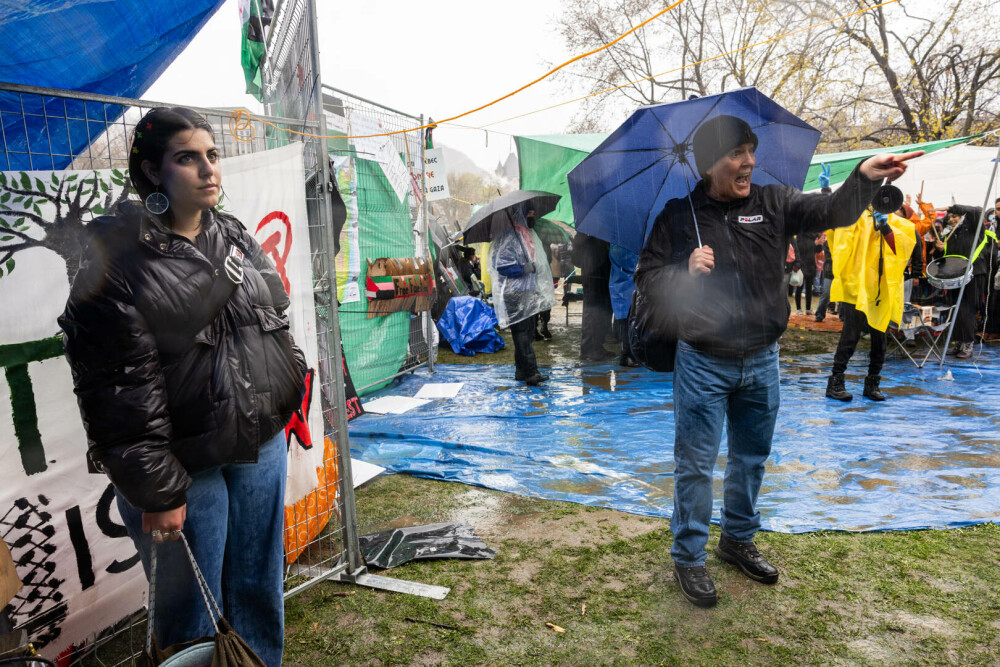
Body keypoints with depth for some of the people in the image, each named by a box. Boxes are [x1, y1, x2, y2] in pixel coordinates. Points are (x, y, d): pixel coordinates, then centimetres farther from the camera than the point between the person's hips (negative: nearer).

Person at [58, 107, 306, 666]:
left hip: (262, 447, 6)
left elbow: (277, 324, 15)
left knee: (259, 591, 20)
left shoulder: (237, 238, 8)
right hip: (183, 468, -5)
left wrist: (285, 397, 12)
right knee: (194, 616, 11)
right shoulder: (118, 258, -12)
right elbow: (122, 389, -15)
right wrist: (157, 491, -14)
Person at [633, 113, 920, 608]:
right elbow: (646, 279, -4)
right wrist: (684, 273, -22)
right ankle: (689, 557, 21)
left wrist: (864, 178, -23)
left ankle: (739, 540, 39)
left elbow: (831, 212, -6)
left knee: (752, 458, 18)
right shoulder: (677, 217, -4)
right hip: (703, 365, -4)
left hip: (761, 362, 4)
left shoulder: (772, 203, 3)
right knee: (695, 465, 3)